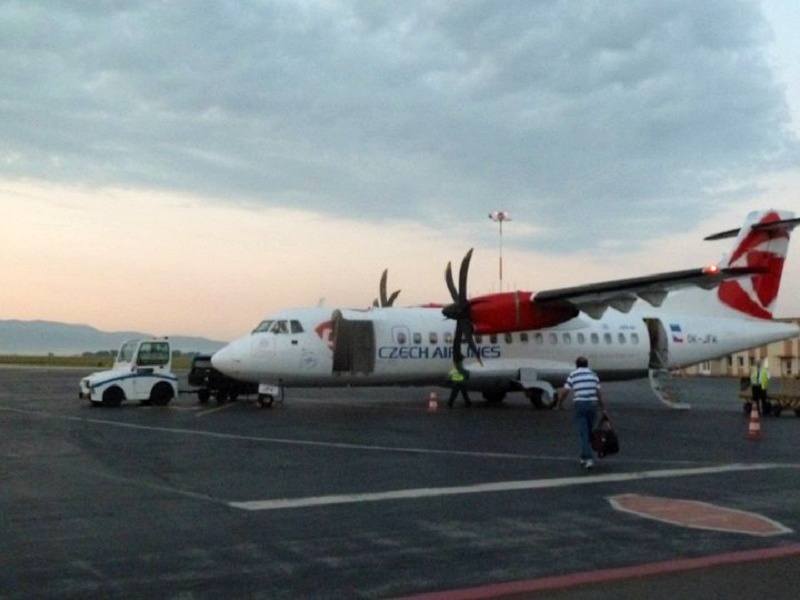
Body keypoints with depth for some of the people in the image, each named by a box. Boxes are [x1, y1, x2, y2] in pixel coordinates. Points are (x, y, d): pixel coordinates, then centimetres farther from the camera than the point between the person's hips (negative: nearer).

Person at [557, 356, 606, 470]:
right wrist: (603, 408, 14)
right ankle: (585, 456, 23)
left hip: (579, 405, -2)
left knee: (583, 433, -2)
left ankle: (588, 458, -11)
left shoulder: (572, 375, 4)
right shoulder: (593, 375, 11)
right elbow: (599, 393, 8)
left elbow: (564, 392, -1)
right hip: (592, 404, 2)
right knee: (589, 432, 15)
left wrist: (559, 403, 16)